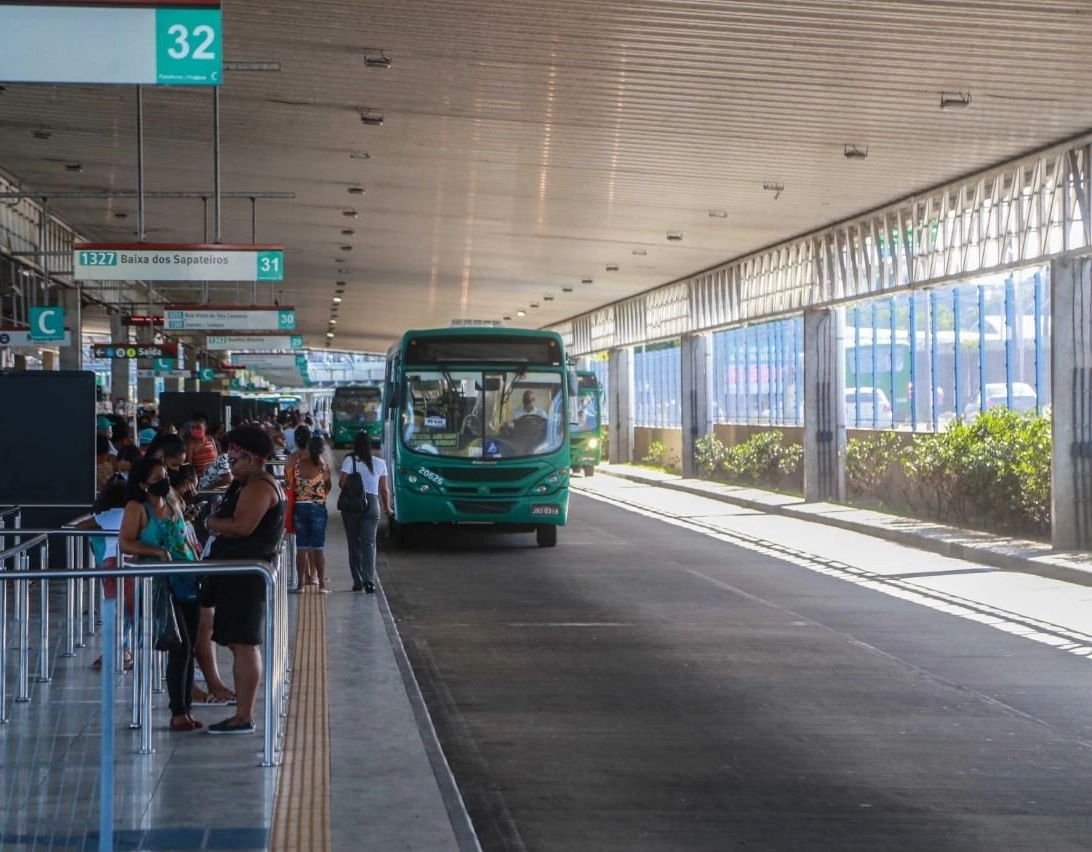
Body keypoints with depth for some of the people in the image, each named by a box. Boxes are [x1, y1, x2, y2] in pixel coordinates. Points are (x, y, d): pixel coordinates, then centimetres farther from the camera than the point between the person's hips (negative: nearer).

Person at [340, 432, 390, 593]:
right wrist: (387, 507, 18)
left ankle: (358, 581, 13)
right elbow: (384, 489, 5)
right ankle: (369, 579, -18)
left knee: (354, 543, 10)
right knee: (369, 543, -1)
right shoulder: (380, 463, 3)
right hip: (372, 504, 1)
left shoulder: (350, 460, -6)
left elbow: (342, 483, -12)